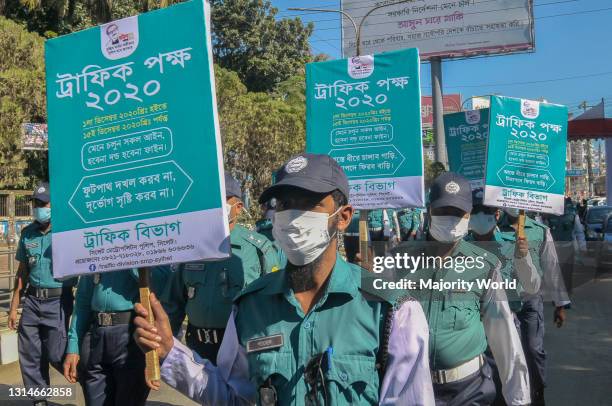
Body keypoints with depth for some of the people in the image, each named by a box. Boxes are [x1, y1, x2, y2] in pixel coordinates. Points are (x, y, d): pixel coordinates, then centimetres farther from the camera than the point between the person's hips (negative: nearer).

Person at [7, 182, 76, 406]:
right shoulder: (27, 233, 8)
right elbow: (22, 271, 16)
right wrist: (14, 306, 15)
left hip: (58, 301, -6)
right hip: (32, 301, 6)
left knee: (56, 355, -5)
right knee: (29, 356, 9)